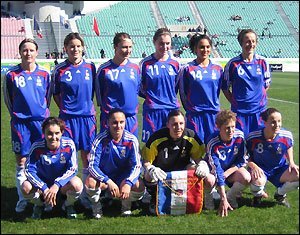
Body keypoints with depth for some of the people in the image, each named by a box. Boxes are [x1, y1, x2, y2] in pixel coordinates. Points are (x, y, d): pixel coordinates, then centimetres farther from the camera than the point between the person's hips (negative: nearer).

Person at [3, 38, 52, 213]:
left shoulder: (45, 74, 1)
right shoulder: (11, 75, -3)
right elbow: (7, 98, 9)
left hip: (41, 122, 1)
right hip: (20, 123, -1)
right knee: (21, 161, 5)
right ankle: (22, 199, 16)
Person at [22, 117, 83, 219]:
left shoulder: (69, 144, -20)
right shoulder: (37, 146, -21)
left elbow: (73, 169, -19)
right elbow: (29, 170, -19)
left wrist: (57, 185, -32)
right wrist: (44, 188, -31)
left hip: (63, 182, 0)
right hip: (43, 182, 1)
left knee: (77, 185, -34)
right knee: (26, 187, -30)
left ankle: (69, 205, 3)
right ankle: (39, 204, 7)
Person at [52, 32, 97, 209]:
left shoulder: (90, 67, 4)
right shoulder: (60, 70, 1)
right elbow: (56, 94, 10)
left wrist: (88, 106, 8)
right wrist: (65, 108, 1)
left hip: (88, 116, 1)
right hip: (68, 118, -1)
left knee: (87, 156, 5)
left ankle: (86, 195, 16)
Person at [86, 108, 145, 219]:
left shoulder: (131, 140, -15)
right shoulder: (100, 139, -19)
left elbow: (137, 166, -14)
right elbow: (92, 166, -21)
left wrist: (128, 183, -33)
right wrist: (108, 182, -36)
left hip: (124, 177, 1)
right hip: (103, 176, -1)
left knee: (139, 187, -28)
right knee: (90, 182, -33)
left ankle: (126, 205, 8)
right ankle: (97, 208, -1)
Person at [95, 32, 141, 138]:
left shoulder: (135, 68, 7)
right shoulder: (104, 69, -5)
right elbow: (99, 94, 3)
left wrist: (133, 108, 13)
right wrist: (106, 109, 5)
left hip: (131, 118, 4)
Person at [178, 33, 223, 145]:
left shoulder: (218, 68, 7)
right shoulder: (187, 69, -3)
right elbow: (183, 93, 4)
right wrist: (191, 109, 7)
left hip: (214, 114, 3)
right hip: (195, 115, -3)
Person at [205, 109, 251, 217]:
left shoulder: (239, 136, -20)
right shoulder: (213, 143, -30)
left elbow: (242, 161, -6)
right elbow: (217, 171, -32)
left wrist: (227, 172, -21)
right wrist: (223, 199, -35)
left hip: (232, 168, 3)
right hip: (213, 169, -3)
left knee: (246, 178, -28)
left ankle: (230, 197, 0)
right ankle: (209, 197, -1)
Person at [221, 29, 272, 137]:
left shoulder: (262, 62, 3)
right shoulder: (233, 63, -3)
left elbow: (266, 84, 15)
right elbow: (225, 87, 5)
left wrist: (260, 99, 5)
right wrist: (234, 102, -1)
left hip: (259, 109, 2)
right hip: (240, 111, -2)